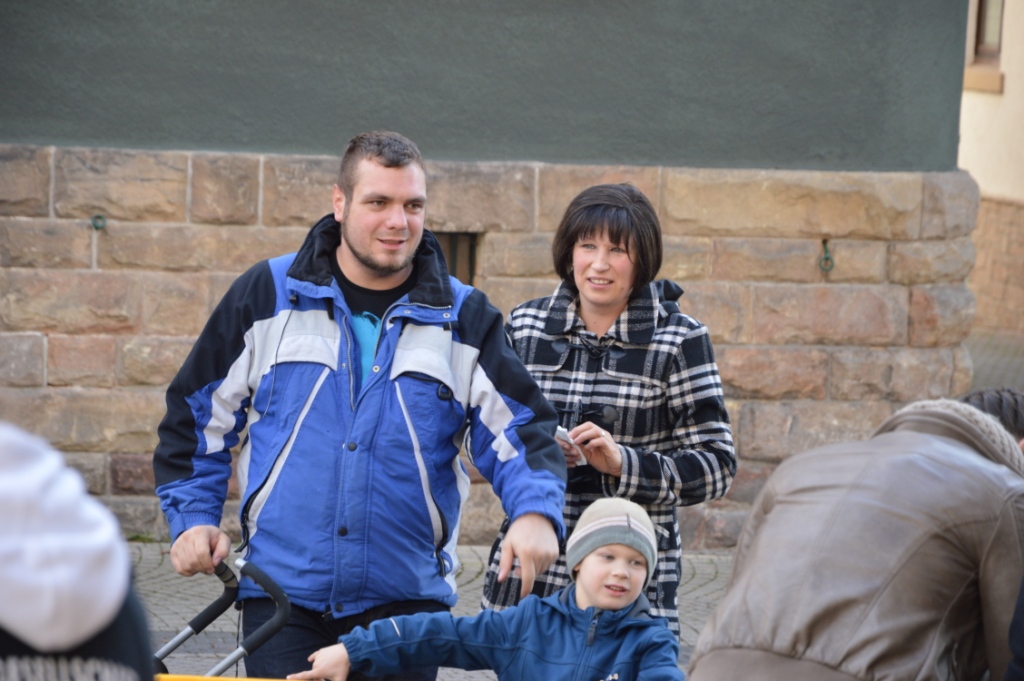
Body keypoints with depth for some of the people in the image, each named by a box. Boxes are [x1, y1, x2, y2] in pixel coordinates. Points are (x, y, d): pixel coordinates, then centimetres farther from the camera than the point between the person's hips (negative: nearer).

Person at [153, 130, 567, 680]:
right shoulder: (267, 296, 4)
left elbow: (521, 429, 1)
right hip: (281, 590, 0)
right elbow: (196, 413, 12)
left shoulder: (463, 319, 5)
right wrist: (191, 517, 2)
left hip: (407, 596, 1)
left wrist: (536, 512, -18)